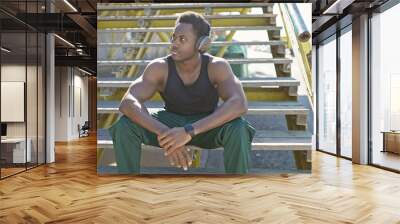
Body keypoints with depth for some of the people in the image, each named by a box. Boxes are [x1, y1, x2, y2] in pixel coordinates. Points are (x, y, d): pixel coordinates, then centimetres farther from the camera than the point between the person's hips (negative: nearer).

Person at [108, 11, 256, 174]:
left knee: (238, 128, -35)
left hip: (207, 127, -1)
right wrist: (163, 133, -49)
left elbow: (239, 104, -41)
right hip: (171, 124, 2)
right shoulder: (159, 67, -21)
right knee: (124, 125, -26)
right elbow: (127, 103, -33)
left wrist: (190, 131, -50)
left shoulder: (217, 66, -25)